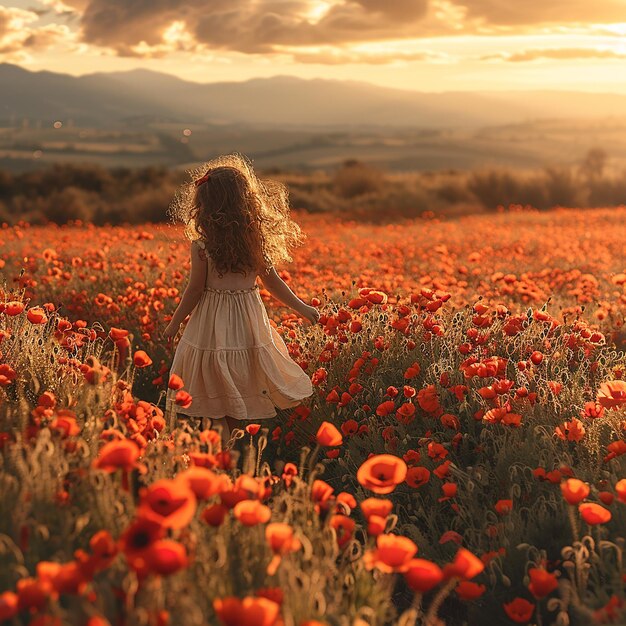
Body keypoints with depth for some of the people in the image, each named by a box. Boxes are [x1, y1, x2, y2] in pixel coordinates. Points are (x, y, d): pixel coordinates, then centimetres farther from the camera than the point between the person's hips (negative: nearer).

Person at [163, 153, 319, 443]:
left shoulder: (201, 246, -14)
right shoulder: (256, 240, -3)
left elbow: (195, 290, -9)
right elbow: (272, 281, 3)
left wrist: (175, 323, 5)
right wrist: (301, 307, 16)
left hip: (212, 324, -3)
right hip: (248, 322, 4)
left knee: (218, 400, 6)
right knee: (240, 393, 17)